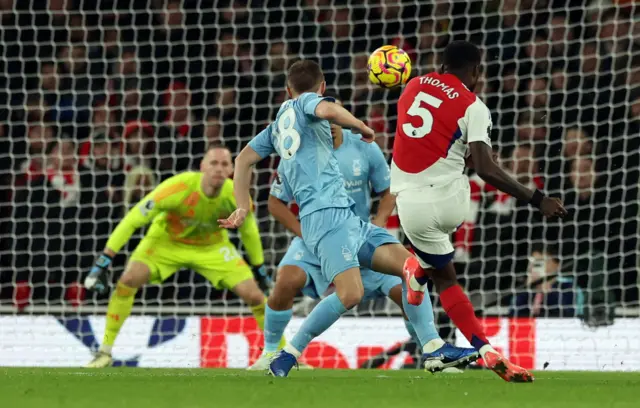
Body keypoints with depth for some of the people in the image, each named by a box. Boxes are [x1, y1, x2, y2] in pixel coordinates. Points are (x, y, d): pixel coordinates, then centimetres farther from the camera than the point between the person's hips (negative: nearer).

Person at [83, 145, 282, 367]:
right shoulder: (178, 188, -35)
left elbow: (249, 231, -2)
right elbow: (132, 220, -29)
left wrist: (259, 268, 8)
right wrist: (103, 262, -32)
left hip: (212, 246, 2)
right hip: (166, 240, -2)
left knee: (254, 295, -10)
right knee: (128, 280, -24)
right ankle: (105, 352, -10)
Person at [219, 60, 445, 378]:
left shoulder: (277, 126, 27)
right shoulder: (305, 102, 6)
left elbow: (244, 159, 30)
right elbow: (328, 110, -17)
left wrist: (243, 208, 25)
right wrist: (362, 127, -1)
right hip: (327, 214, -9)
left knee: (410, 265, 1)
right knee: (350, 294, -27)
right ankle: (289, 355, -17)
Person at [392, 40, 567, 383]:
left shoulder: (414, 86, 8)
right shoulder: (472, 106, -6)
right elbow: (485, 169, -16)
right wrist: (538, 200, -14)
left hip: (410, 203, 3)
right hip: (449, 200, -3)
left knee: (445, 277, 17)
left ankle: (485, 349, 7)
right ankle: (421, 276, 38)